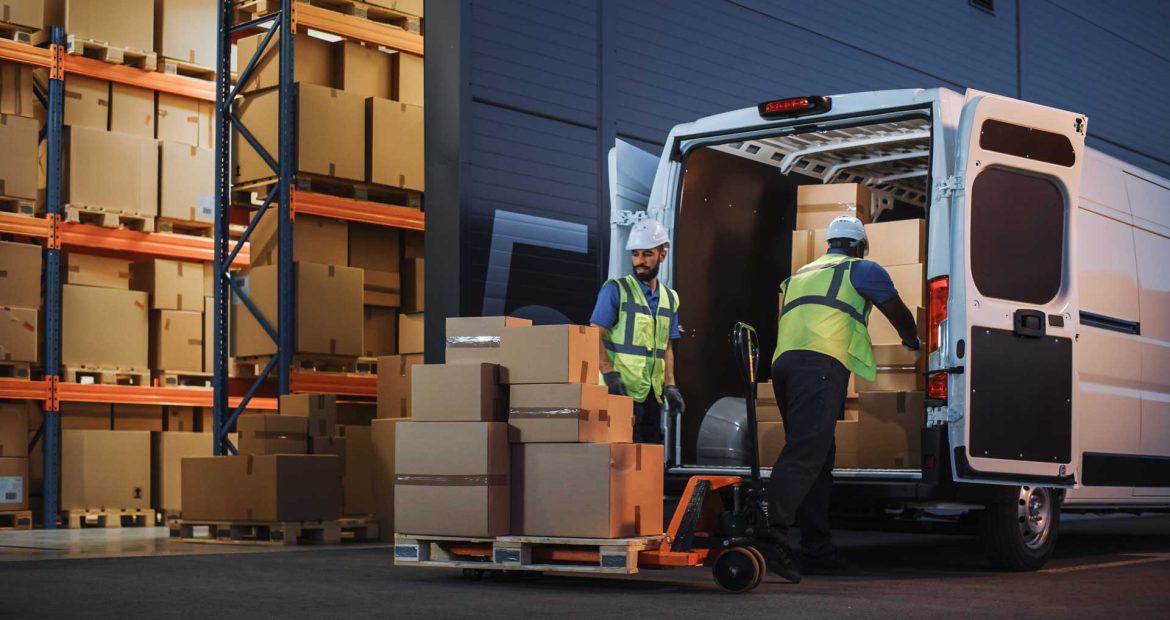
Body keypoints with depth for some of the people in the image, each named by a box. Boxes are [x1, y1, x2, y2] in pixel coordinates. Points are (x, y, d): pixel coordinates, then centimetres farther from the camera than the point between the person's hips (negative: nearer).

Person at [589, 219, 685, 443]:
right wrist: (610, 374, -22)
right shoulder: (615, 289, -3)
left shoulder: (670, 299, 16)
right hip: (621, 391, -6)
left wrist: (670, 386, 7)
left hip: (652, 395, 6)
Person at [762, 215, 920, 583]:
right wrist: (912, 342, 49)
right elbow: (899, 314, 27)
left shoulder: (801, 274, 33)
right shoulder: (862, 269, 17)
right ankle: (772, 532, -34)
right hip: (822, 363, -7)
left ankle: (817, 550, 8)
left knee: (818, 456, 10)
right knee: (805, 452, -18)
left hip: (784, 360, 7)